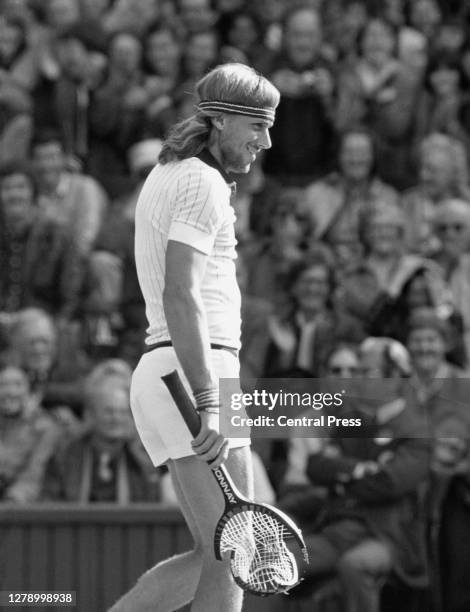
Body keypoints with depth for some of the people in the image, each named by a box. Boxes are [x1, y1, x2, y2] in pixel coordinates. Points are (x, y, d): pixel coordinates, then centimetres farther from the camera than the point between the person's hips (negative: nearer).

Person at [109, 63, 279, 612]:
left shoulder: (164, 177, 22)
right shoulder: (203, 183, -10)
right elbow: (180, 296, -21)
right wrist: (206, 406, -27)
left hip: (160, 377, 10)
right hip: (196, 376, -10)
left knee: (213, 559, 11)